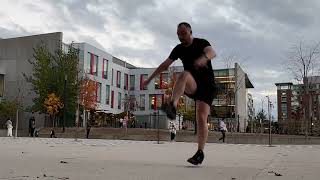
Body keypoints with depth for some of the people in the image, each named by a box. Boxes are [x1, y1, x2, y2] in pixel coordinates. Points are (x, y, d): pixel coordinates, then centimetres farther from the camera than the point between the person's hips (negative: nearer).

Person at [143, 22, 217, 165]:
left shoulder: (202, 43, -5)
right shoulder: (179, 49, 8)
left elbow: (212, 52, -28)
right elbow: (165, 65, 16)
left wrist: (204, 57, -53)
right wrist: (150, 79, 17)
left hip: (207, 85, -2)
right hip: (191, 87, 3)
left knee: (201, 118, -16)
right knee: (184, 75, -33)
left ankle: (200, 152, -6)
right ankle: (172, 106, -55)